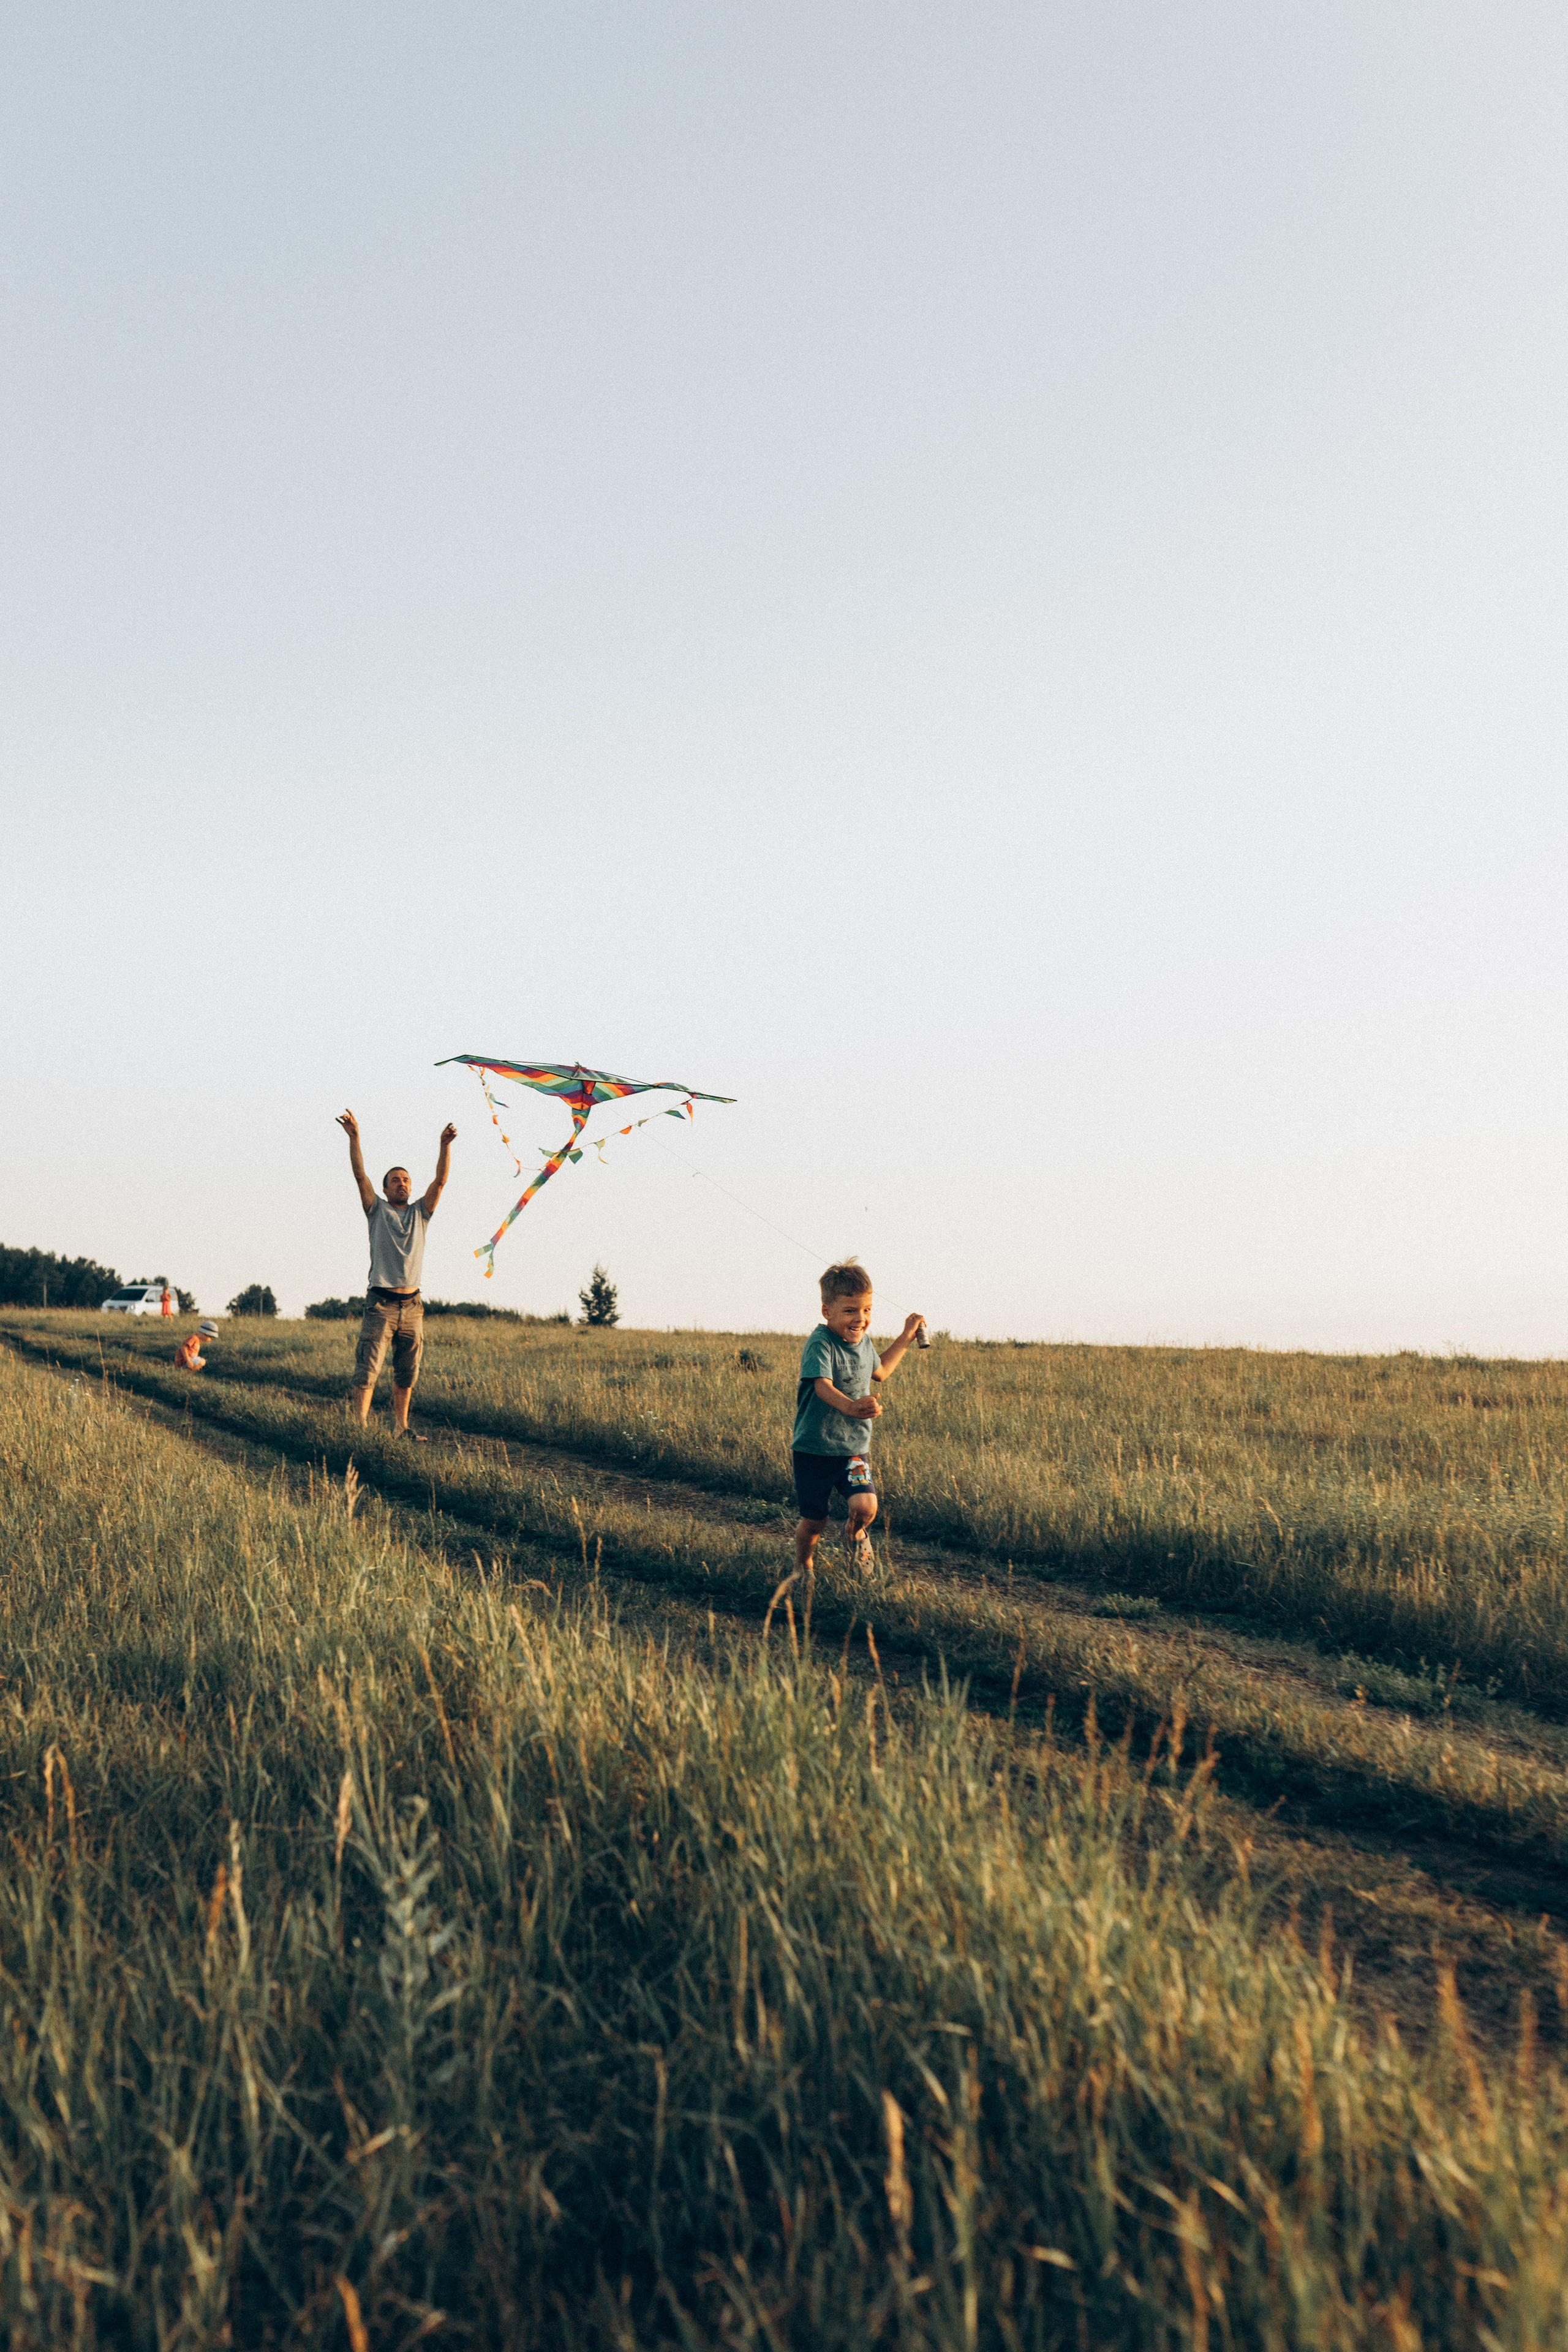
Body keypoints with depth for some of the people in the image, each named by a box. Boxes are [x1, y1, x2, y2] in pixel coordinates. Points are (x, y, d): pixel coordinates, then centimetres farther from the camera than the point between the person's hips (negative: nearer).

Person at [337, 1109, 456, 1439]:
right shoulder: (377, 1210, 8)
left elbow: (440, 1181, 3)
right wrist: (354, 1138, -15)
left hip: (412, 1305, 4)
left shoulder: (420, 1213, 14)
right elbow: (360, 1175, -3)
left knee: (407, 1374, 10)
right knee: (367, 1371, -10)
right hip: (381, 1303, -4)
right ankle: (358, 1428, -10)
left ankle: (401, 1428, 20)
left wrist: (445, 1146, -10)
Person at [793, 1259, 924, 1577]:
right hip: (815, 1450, -5)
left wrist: (906, 1337, 26)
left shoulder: (863, 1342, 5)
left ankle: (855, 1534, 19)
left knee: (866, 1507, -16)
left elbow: (879, 1372, 28)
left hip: (855, 1447, 5)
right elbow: (823, 1386, -37)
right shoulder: (819, 1344, -19)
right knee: (814, 1521, 4)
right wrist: (851, 1407, -56)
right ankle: (803, 1569, 33)